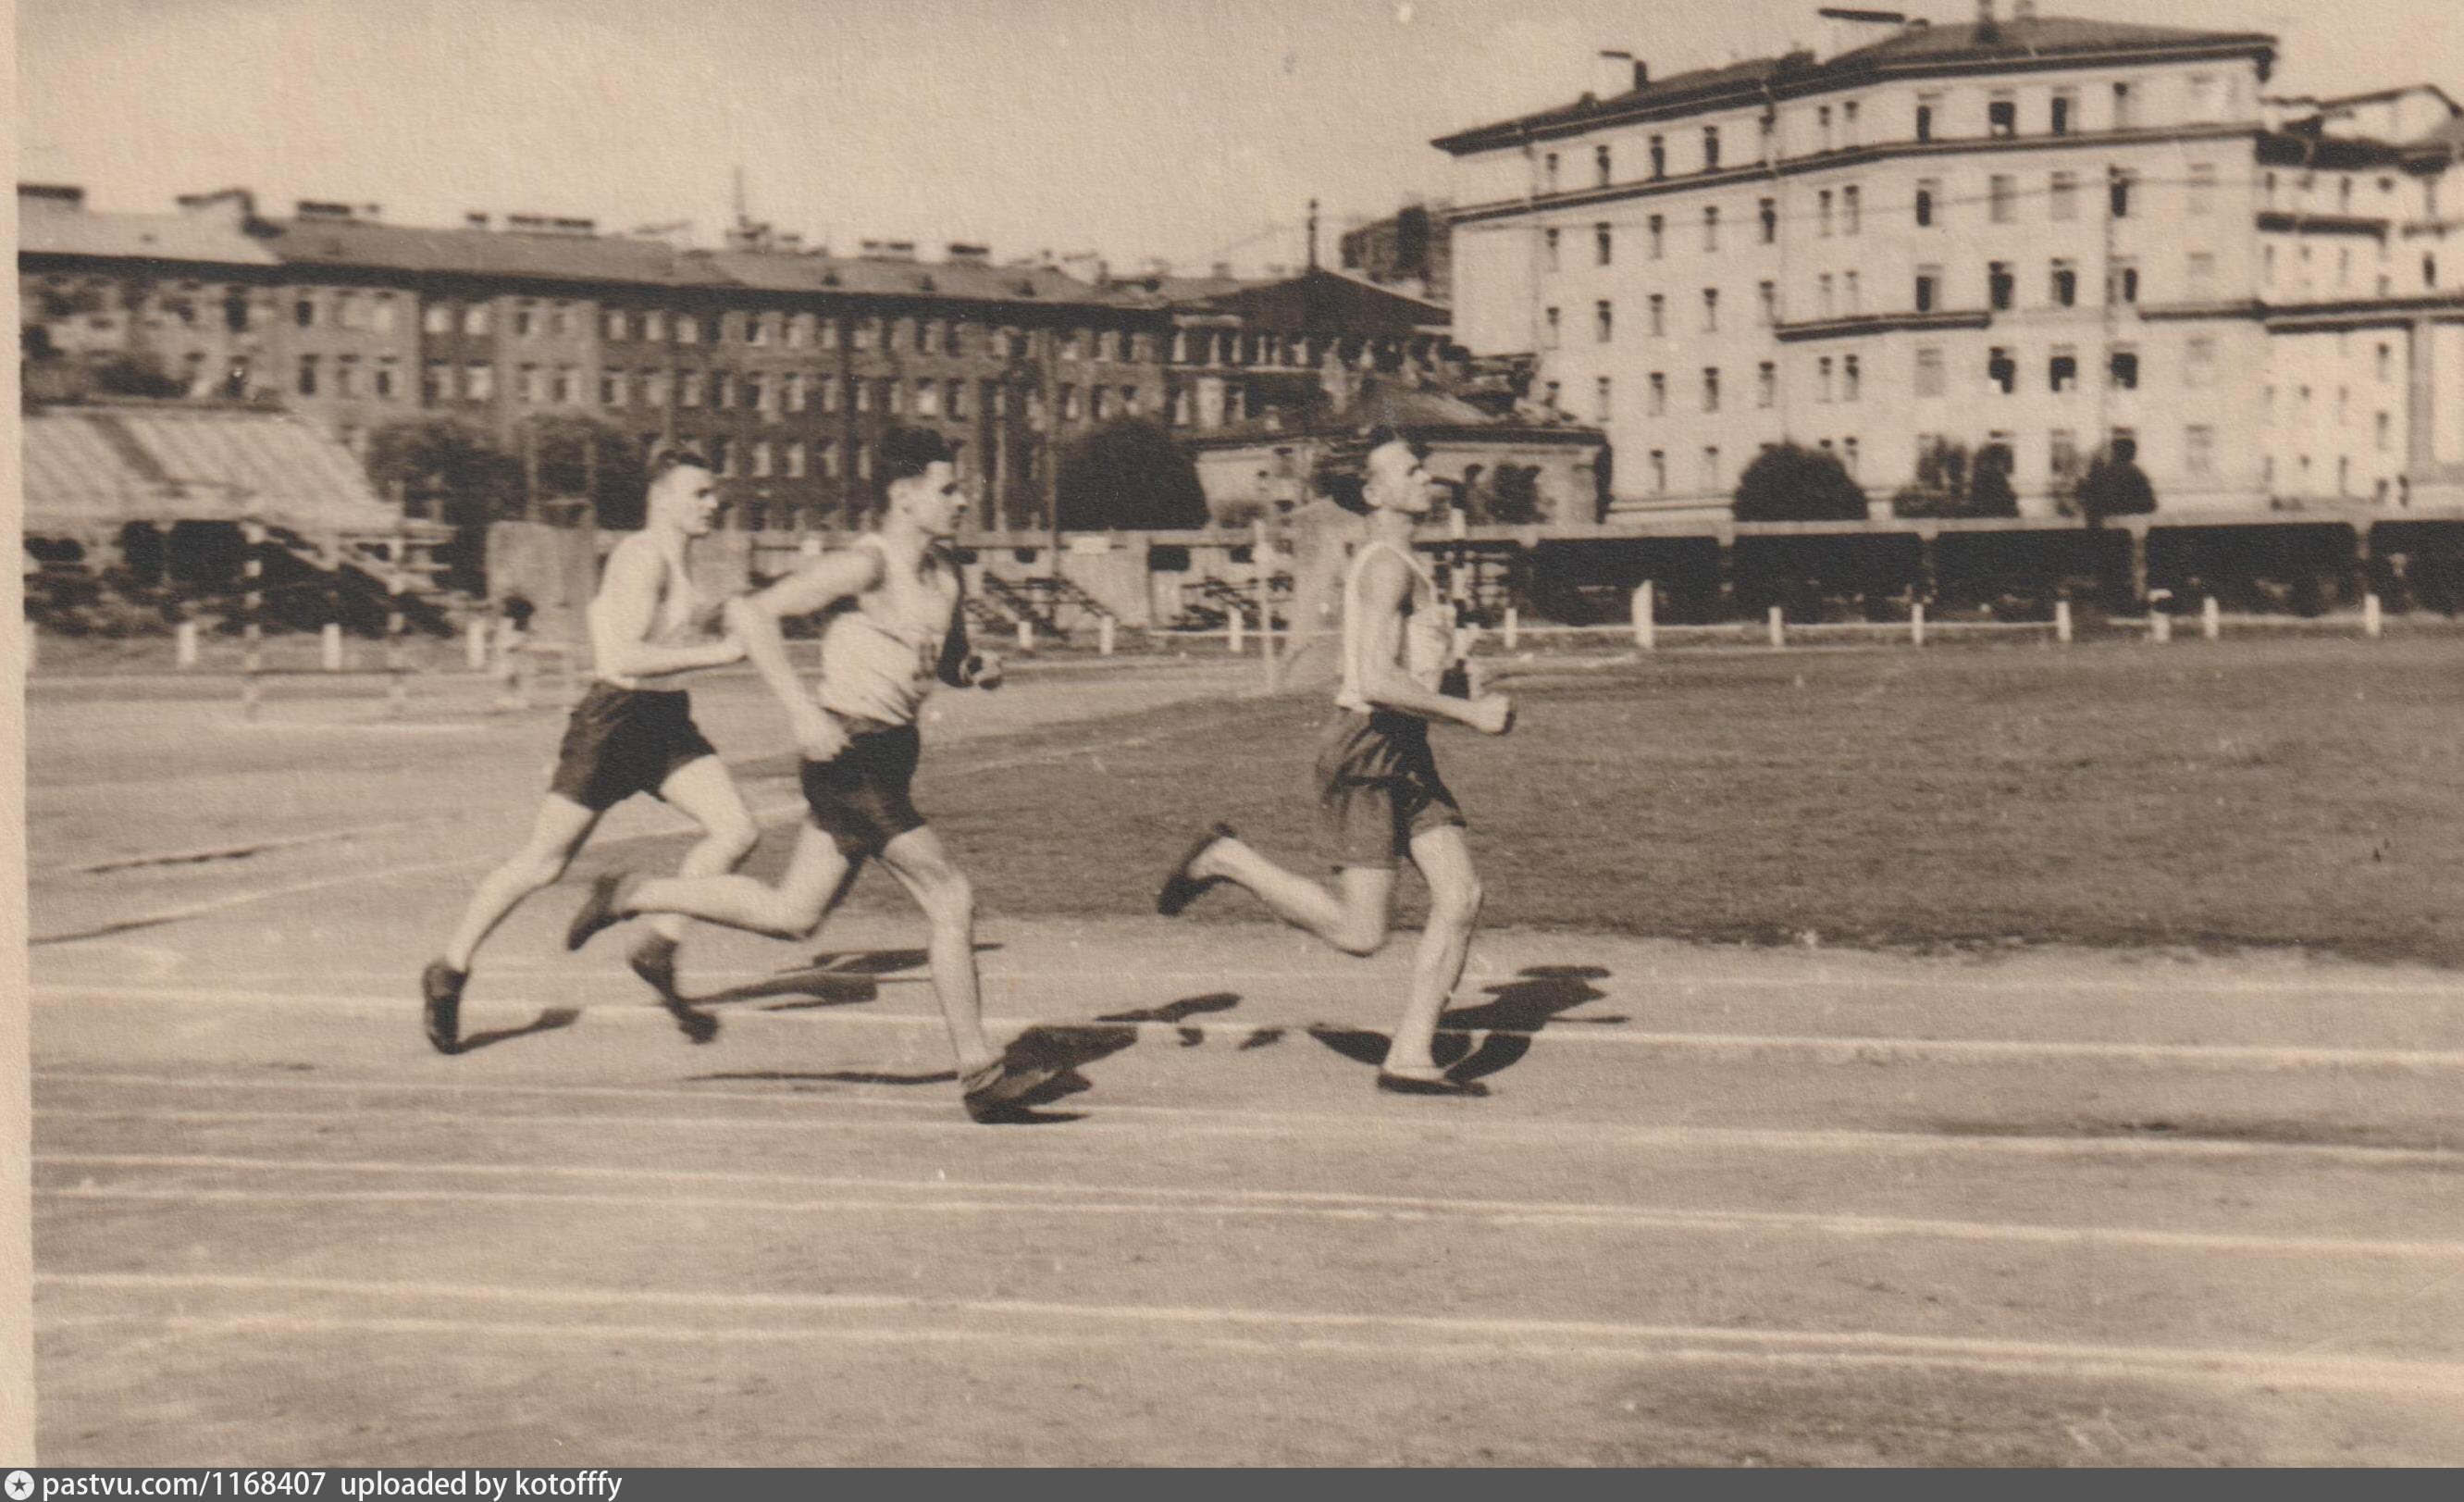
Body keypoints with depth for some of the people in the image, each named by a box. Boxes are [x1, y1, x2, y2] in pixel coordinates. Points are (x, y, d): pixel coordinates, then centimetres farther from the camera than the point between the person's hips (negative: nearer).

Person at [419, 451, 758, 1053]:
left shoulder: (671, 562, 13)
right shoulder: (643, 558, -17)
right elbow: (623, 659, -27)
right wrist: (717, 653, -25)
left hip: (667, 722, 9)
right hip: (616, 720, -9)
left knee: (736, 832, -9)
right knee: (541, 863, 1)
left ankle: (658, 951, 3)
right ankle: (448, 972, 17)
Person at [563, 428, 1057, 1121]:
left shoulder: (943, 576, 10)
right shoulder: (865, 565, -16)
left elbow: (949, 659, 25)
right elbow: (751, 613, -20)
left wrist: (978, 668, 1)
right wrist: (803, 712, -25)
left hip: (888, 757, 9)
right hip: (851, 758, -9)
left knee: (792, 914, 15)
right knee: (951, 901, -7)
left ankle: (633, 897, 27)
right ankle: (979, 1071, 1)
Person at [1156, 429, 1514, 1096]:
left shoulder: (1393, 562, 17)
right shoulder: (1387, 566, -15)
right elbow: (1376, 680, -26)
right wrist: (1469, 713, -20)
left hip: (1405, 753, 10)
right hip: (1367, 748, -10)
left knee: (1462, 898, -1)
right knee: (1361, 934, -7)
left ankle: (1409, 1059, 2)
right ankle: (1226, 859, 8)